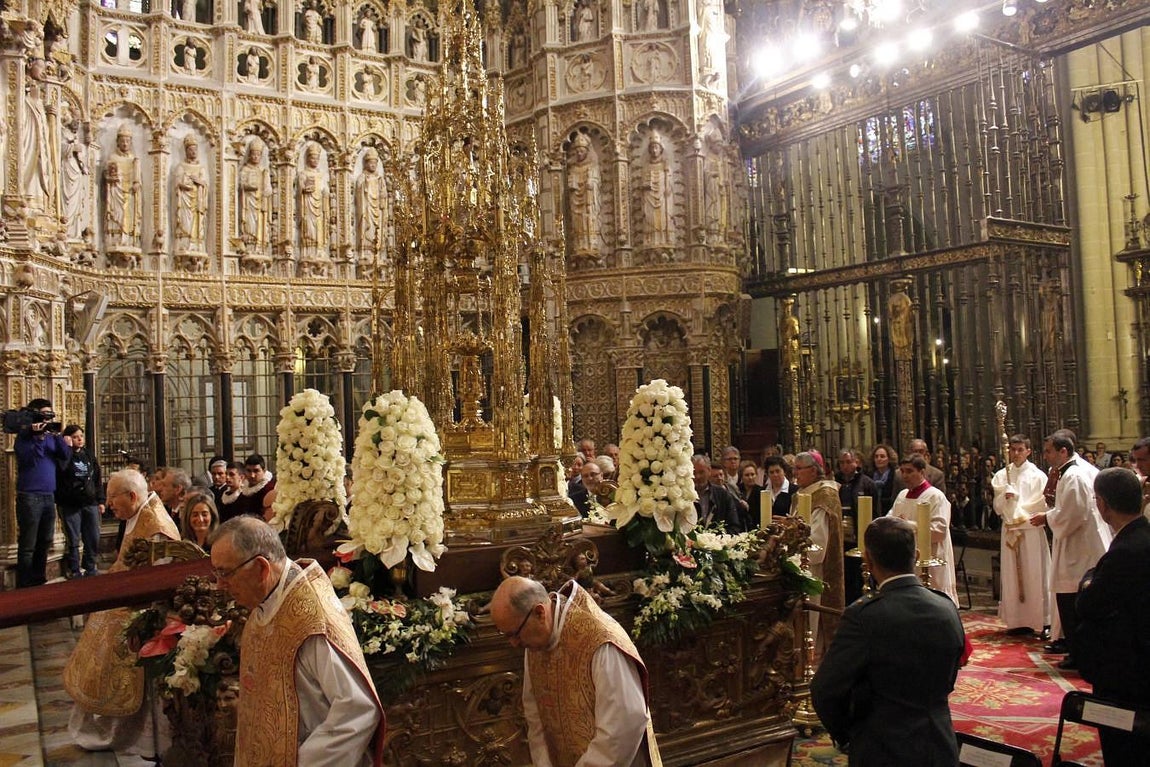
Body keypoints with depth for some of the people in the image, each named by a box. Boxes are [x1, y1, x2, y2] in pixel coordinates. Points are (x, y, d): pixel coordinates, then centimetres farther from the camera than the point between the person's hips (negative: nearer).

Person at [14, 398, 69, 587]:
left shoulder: (51, 437, 12)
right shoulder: (24, 435, -5)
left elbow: (66, 455, -1)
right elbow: (27, 459, -19)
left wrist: (57, 435, -13)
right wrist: (38, 436, -23)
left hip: (49, 496, 6)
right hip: (29, 497, -6)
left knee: (44, 543, 13)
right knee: (28, 546, -5)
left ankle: (39, 581, 23)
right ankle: (24, 587, 1)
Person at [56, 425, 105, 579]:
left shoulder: (89, 456, 13)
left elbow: (98, 480, 16)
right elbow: (61, 468, -26)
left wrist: (101, 500, 12)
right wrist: (67, 447, -17)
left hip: (90, 503, 4)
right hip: (70, 505, -4)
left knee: (93, 539, 5)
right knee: (74, 540, 1)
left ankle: (90, 567, 19)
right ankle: (75, 571, 10)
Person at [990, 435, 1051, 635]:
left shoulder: (1037, 476, -1)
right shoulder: (1001, 476, 8)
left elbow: (1042, 506, -5)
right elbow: (997, 507, 6)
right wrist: (1005, 497, -13)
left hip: (1032, 530, -3)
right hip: (1010, 531, 3)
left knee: (1035, 575, -2)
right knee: (1012, 576, 4)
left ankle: (1042, 620, 4)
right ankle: (1017, 620, 8)